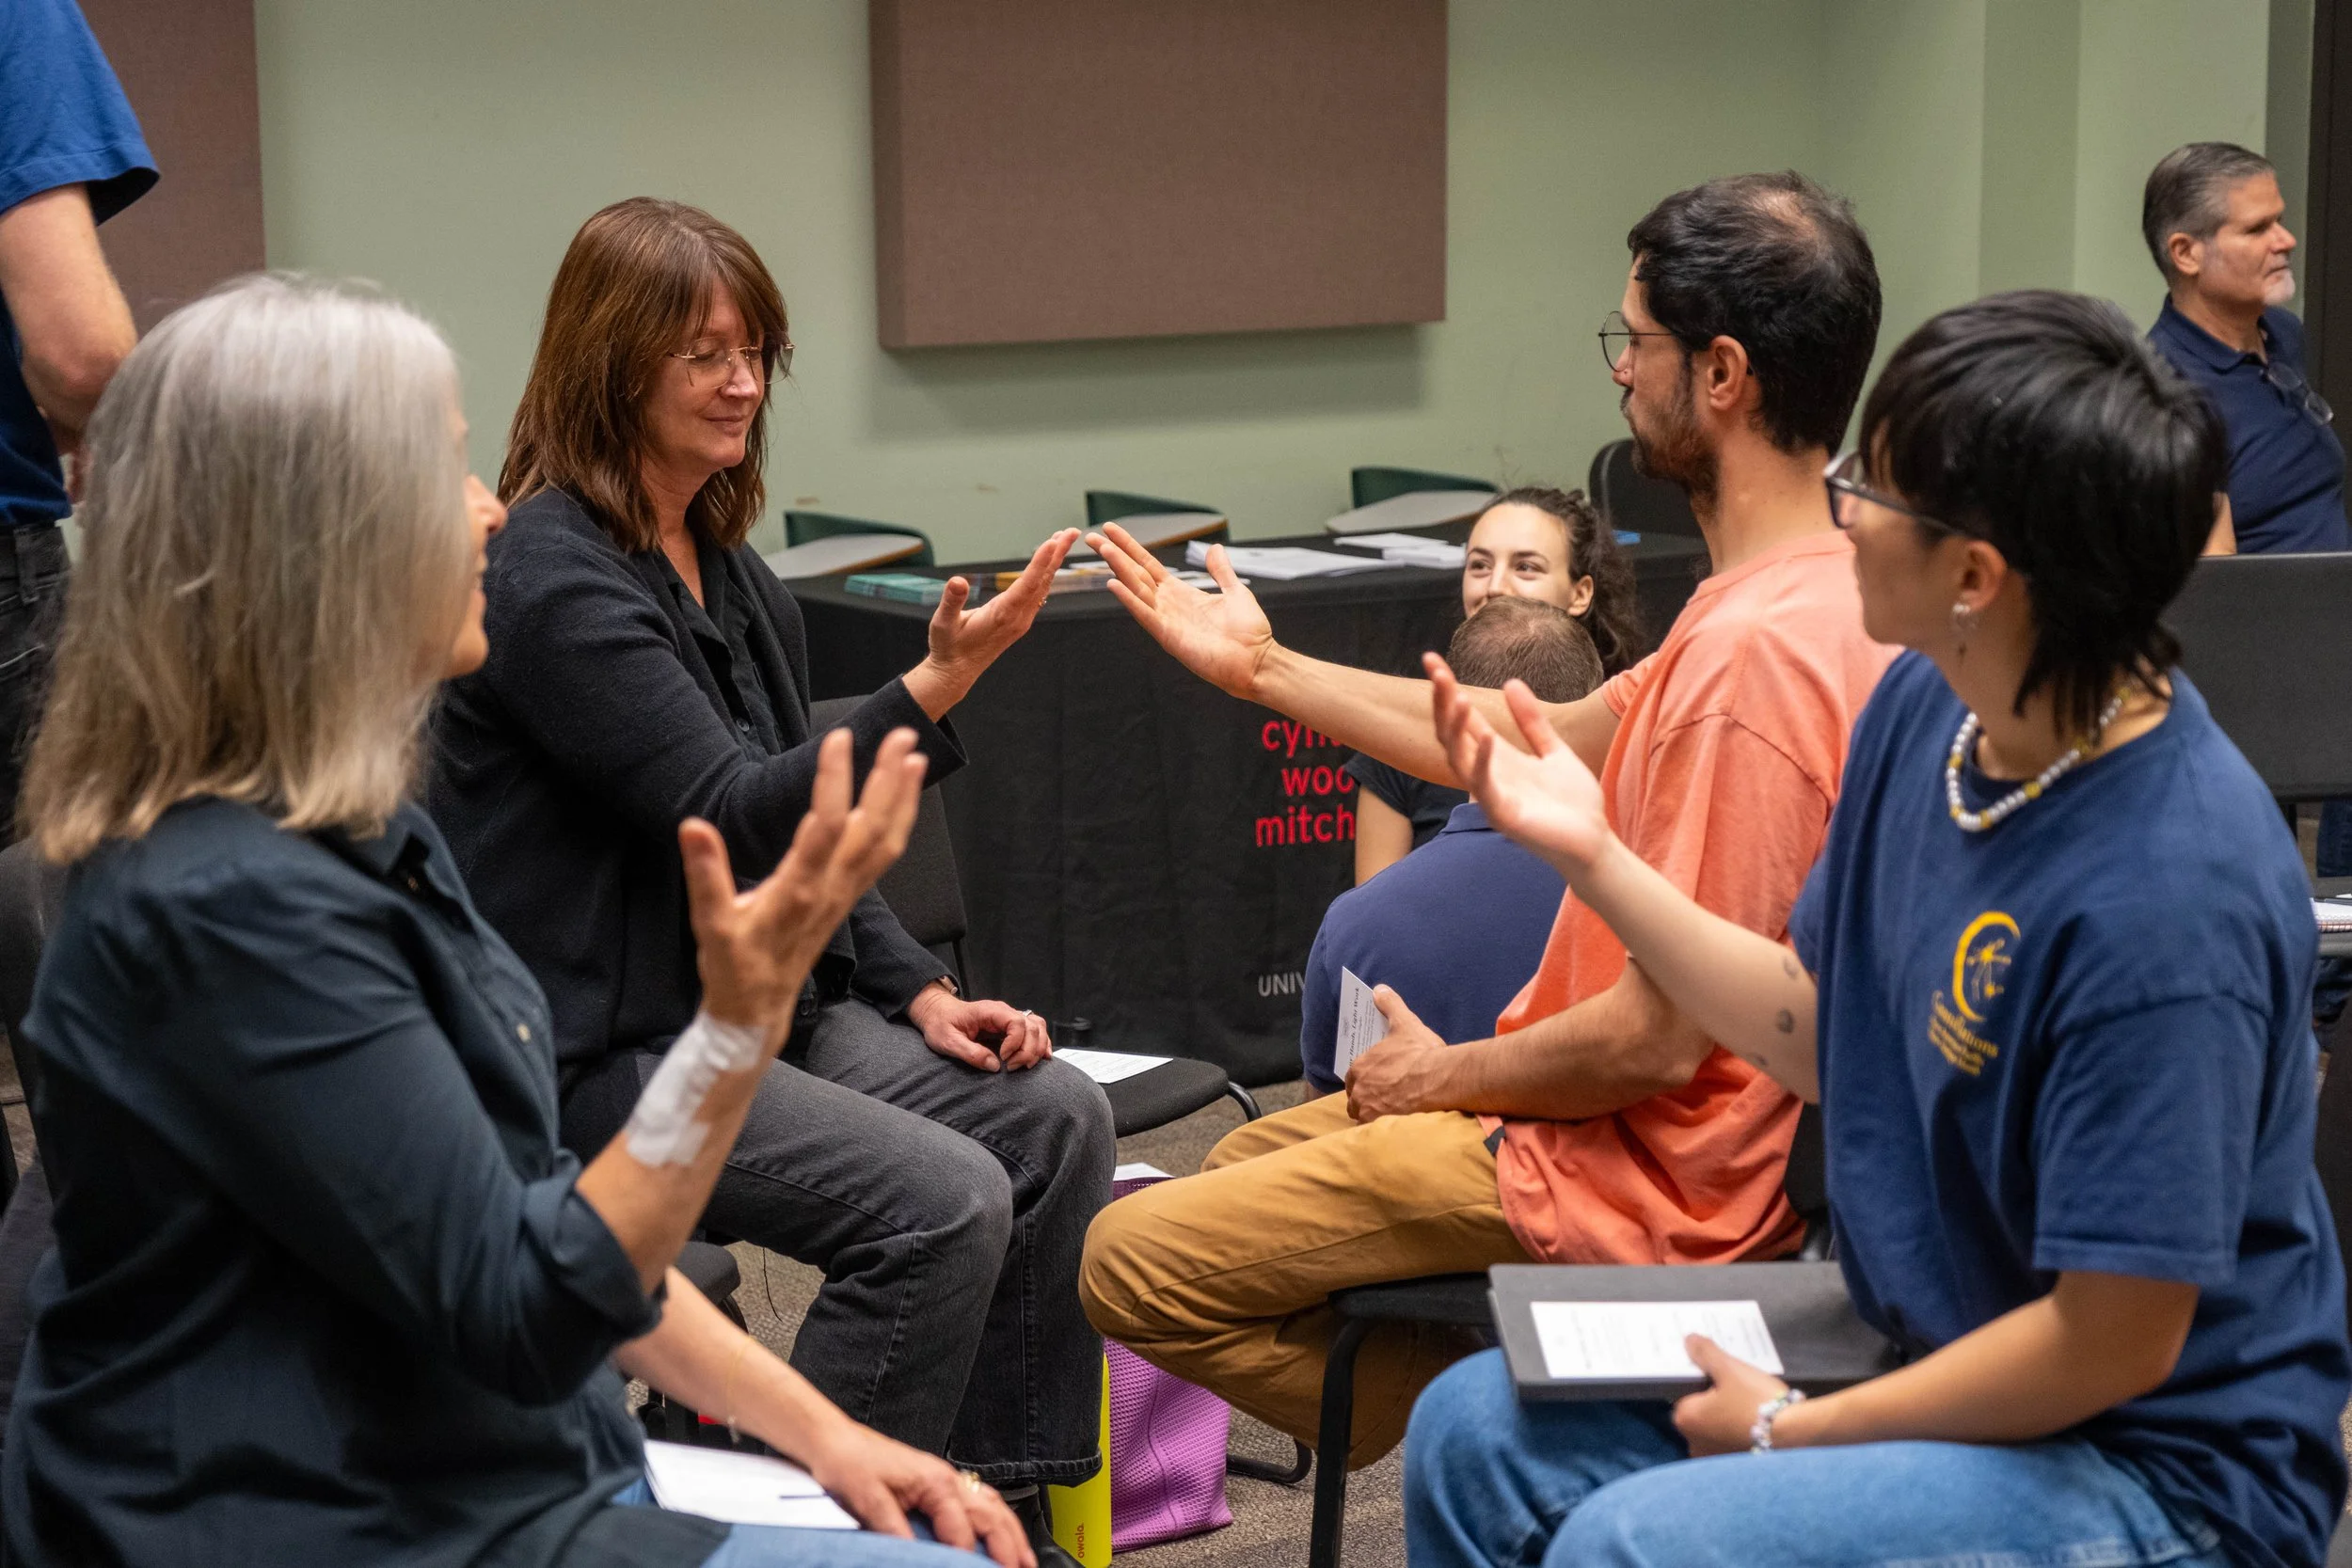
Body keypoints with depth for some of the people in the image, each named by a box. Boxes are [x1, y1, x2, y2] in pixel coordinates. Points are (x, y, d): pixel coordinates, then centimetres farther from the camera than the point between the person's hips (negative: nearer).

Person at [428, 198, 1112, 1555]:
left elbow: (806, 831, 19)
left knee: (1057, 1119, -6)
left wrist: (921, 993, 5)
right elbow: (732, 822, -22)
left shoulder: (728, 565, 14)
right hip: (598, 1052, -9)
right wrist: (938, 684, -32)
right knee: (940, 1198, -24)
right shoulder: (555, 578, -16)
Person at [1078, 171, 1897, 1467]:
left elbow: (1657, 1039, -27)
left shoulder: (1756, 651, -29)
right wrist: (1263, 667, 17)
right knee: (1245, 1163, 26)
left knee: (1131, 1261, -7)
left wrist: (1443, 1076, -9)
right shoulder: (1804, 595, 3)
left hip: (1638, 1175, -10)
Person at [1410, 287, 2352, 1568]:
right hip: (1925, 1340, 8)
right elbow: (1819, 1031, 10)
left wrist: (1787, 1432, -14)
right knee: (1476, 1432, 3)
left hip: (2159, 1463, -8)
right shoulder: (1926, 706, -3)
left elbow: (2112, 1344, -24)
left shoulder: (2166, 902, -30)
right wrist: (1589, 852, 3)